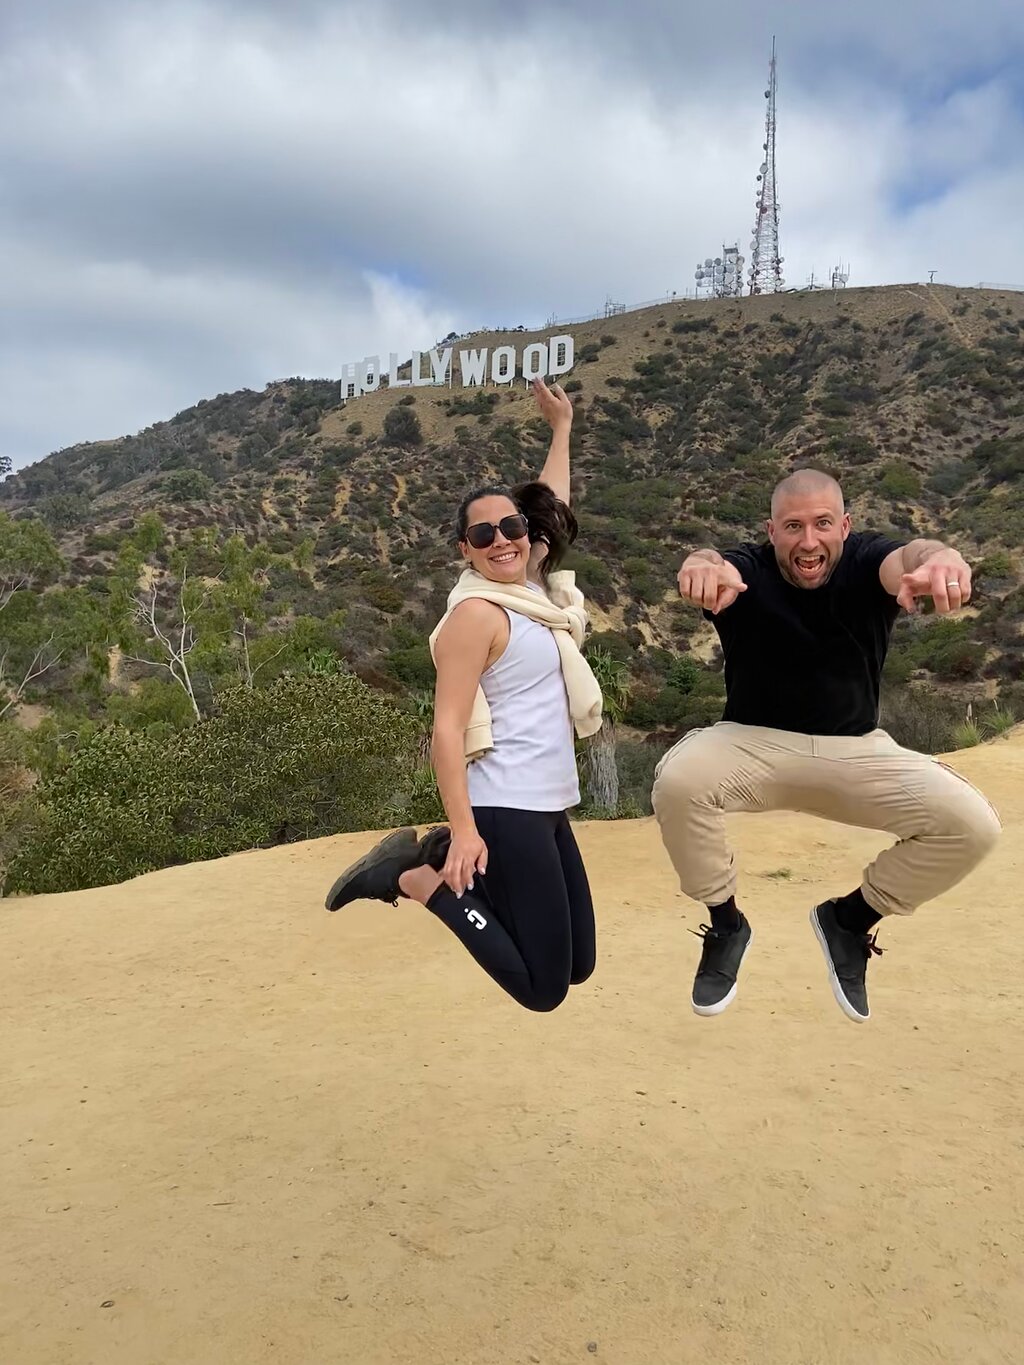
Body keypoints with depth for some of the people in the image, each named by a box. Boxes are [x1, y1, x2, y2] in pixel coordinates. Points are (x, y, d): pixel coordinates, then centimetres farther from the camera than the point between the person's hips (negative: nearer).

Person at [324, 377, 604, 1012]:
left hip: (547, 805, 9)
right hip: (507, 809, -9)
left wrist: (562, 426, 34)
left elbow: (552, 505, 27)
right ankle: (413, 876, 2)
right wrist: (465, 829, -24)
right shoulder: (478, 611, -13)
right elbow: (448, 726, -18)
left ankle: (436, 853, 17)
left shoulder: (533, 587, 10)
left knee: (578, 964, 16)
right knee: (544, 988, -6)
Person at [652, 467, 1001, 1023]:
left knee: (972, 825, -17)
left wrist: (935, 558, -62)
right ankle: (725, 922, -4)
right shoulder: (748, 571, -14)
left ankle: (850, 919, 9)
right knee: (677, 780, -32)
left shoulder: (865, 563, -11)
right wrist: (702, 564, -66)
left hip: (856, 752, 2)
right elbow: (715, 566, -39)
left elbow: (905, 559, -36)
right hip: (753, 743, -1)